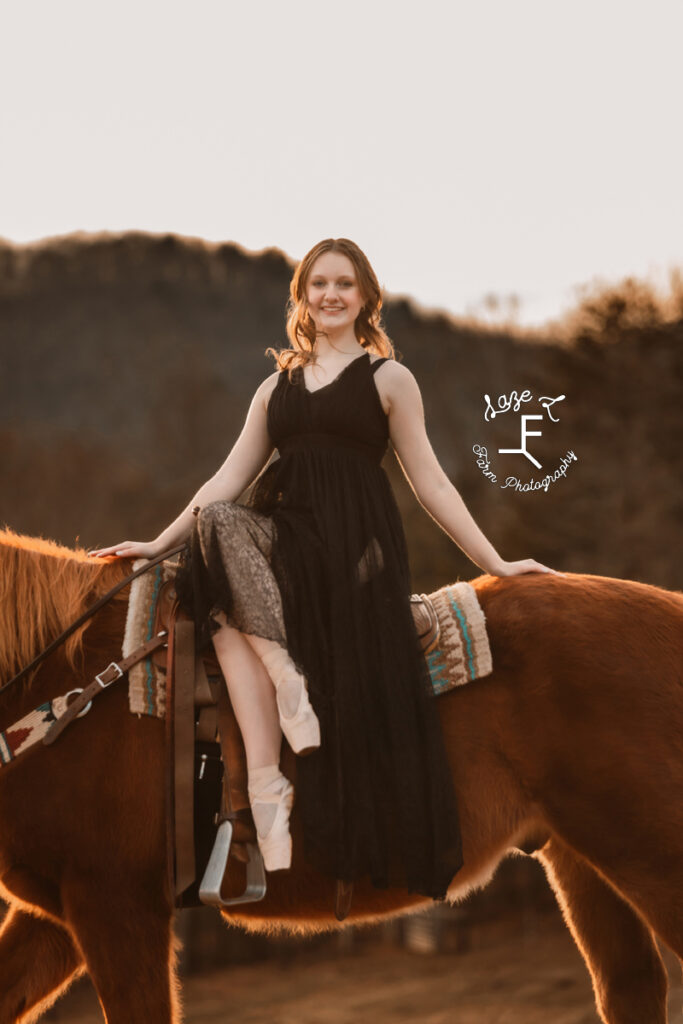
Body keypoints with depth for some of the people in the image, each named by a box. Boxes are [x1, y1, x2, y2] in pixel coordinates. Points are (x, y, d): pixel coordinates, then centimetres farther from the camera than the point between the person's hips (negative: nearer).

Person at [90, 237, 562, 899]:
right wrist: (159, 543, 11)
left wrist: (495, 564, 6)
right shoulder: (278, 385, 23)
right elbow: (229, 478, 19)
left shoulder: (389, 378, 11)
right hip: (284, 540, 3)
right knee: (218, 526, -30)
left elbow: (429, 483, 10)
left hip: (354, 544, -2)